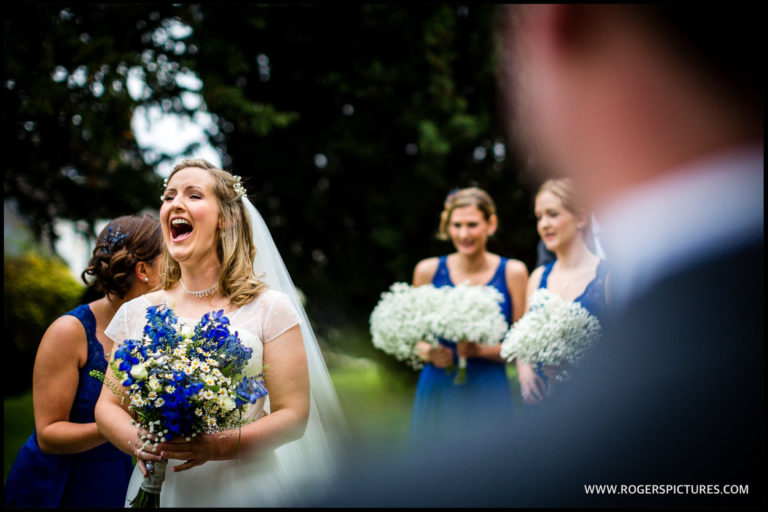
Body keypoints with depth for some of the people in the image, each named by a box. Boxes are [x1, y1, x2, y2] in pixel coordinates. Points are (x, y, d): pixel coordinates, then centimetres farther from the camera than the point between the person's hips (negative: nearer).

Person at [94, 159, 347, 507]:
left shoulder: (270, 309, -5)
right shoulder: (136, 314, 5)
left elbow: (293, 415, -8)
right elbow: (108, 405, 7)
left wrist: (217, 446, -22)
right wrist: (135, 442, -14)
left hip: (244, 489, -2)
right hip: (160, 488, 3)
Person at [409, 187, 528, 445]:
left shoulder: (512, 272, 2)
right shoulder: (428, 271, 4)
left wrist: (481, 350, -13)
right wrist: (428, 352, -7)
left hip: (489, 394, -1)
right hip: (438, 392, 1)